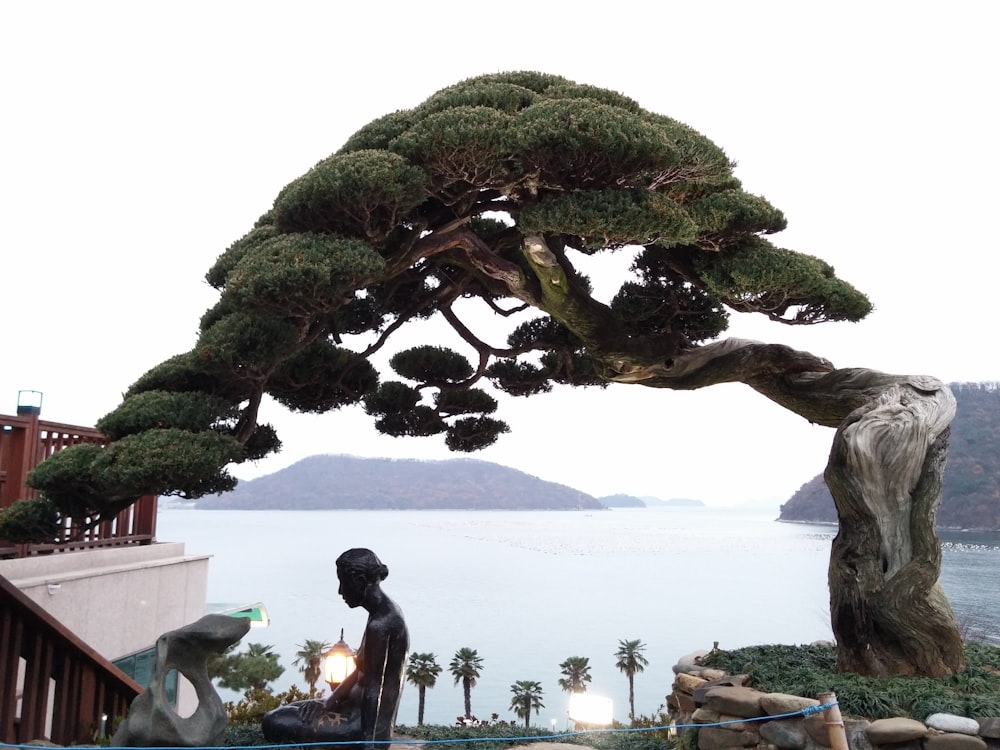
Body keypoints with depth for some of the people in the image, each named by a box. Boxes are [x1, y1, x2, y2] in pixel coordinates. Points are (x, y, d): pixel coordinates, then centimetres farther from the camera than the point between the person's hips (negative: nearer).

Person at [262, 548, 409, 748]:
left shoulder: (379, 625, -25)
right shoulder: (386, 611, 7)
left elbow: (373, 690, -25)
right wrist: (329, 702, 6)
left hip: (364, 720, -10)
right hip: (360, 709, 10)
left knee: (274, 724, -11)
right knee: (279, 715, 19)